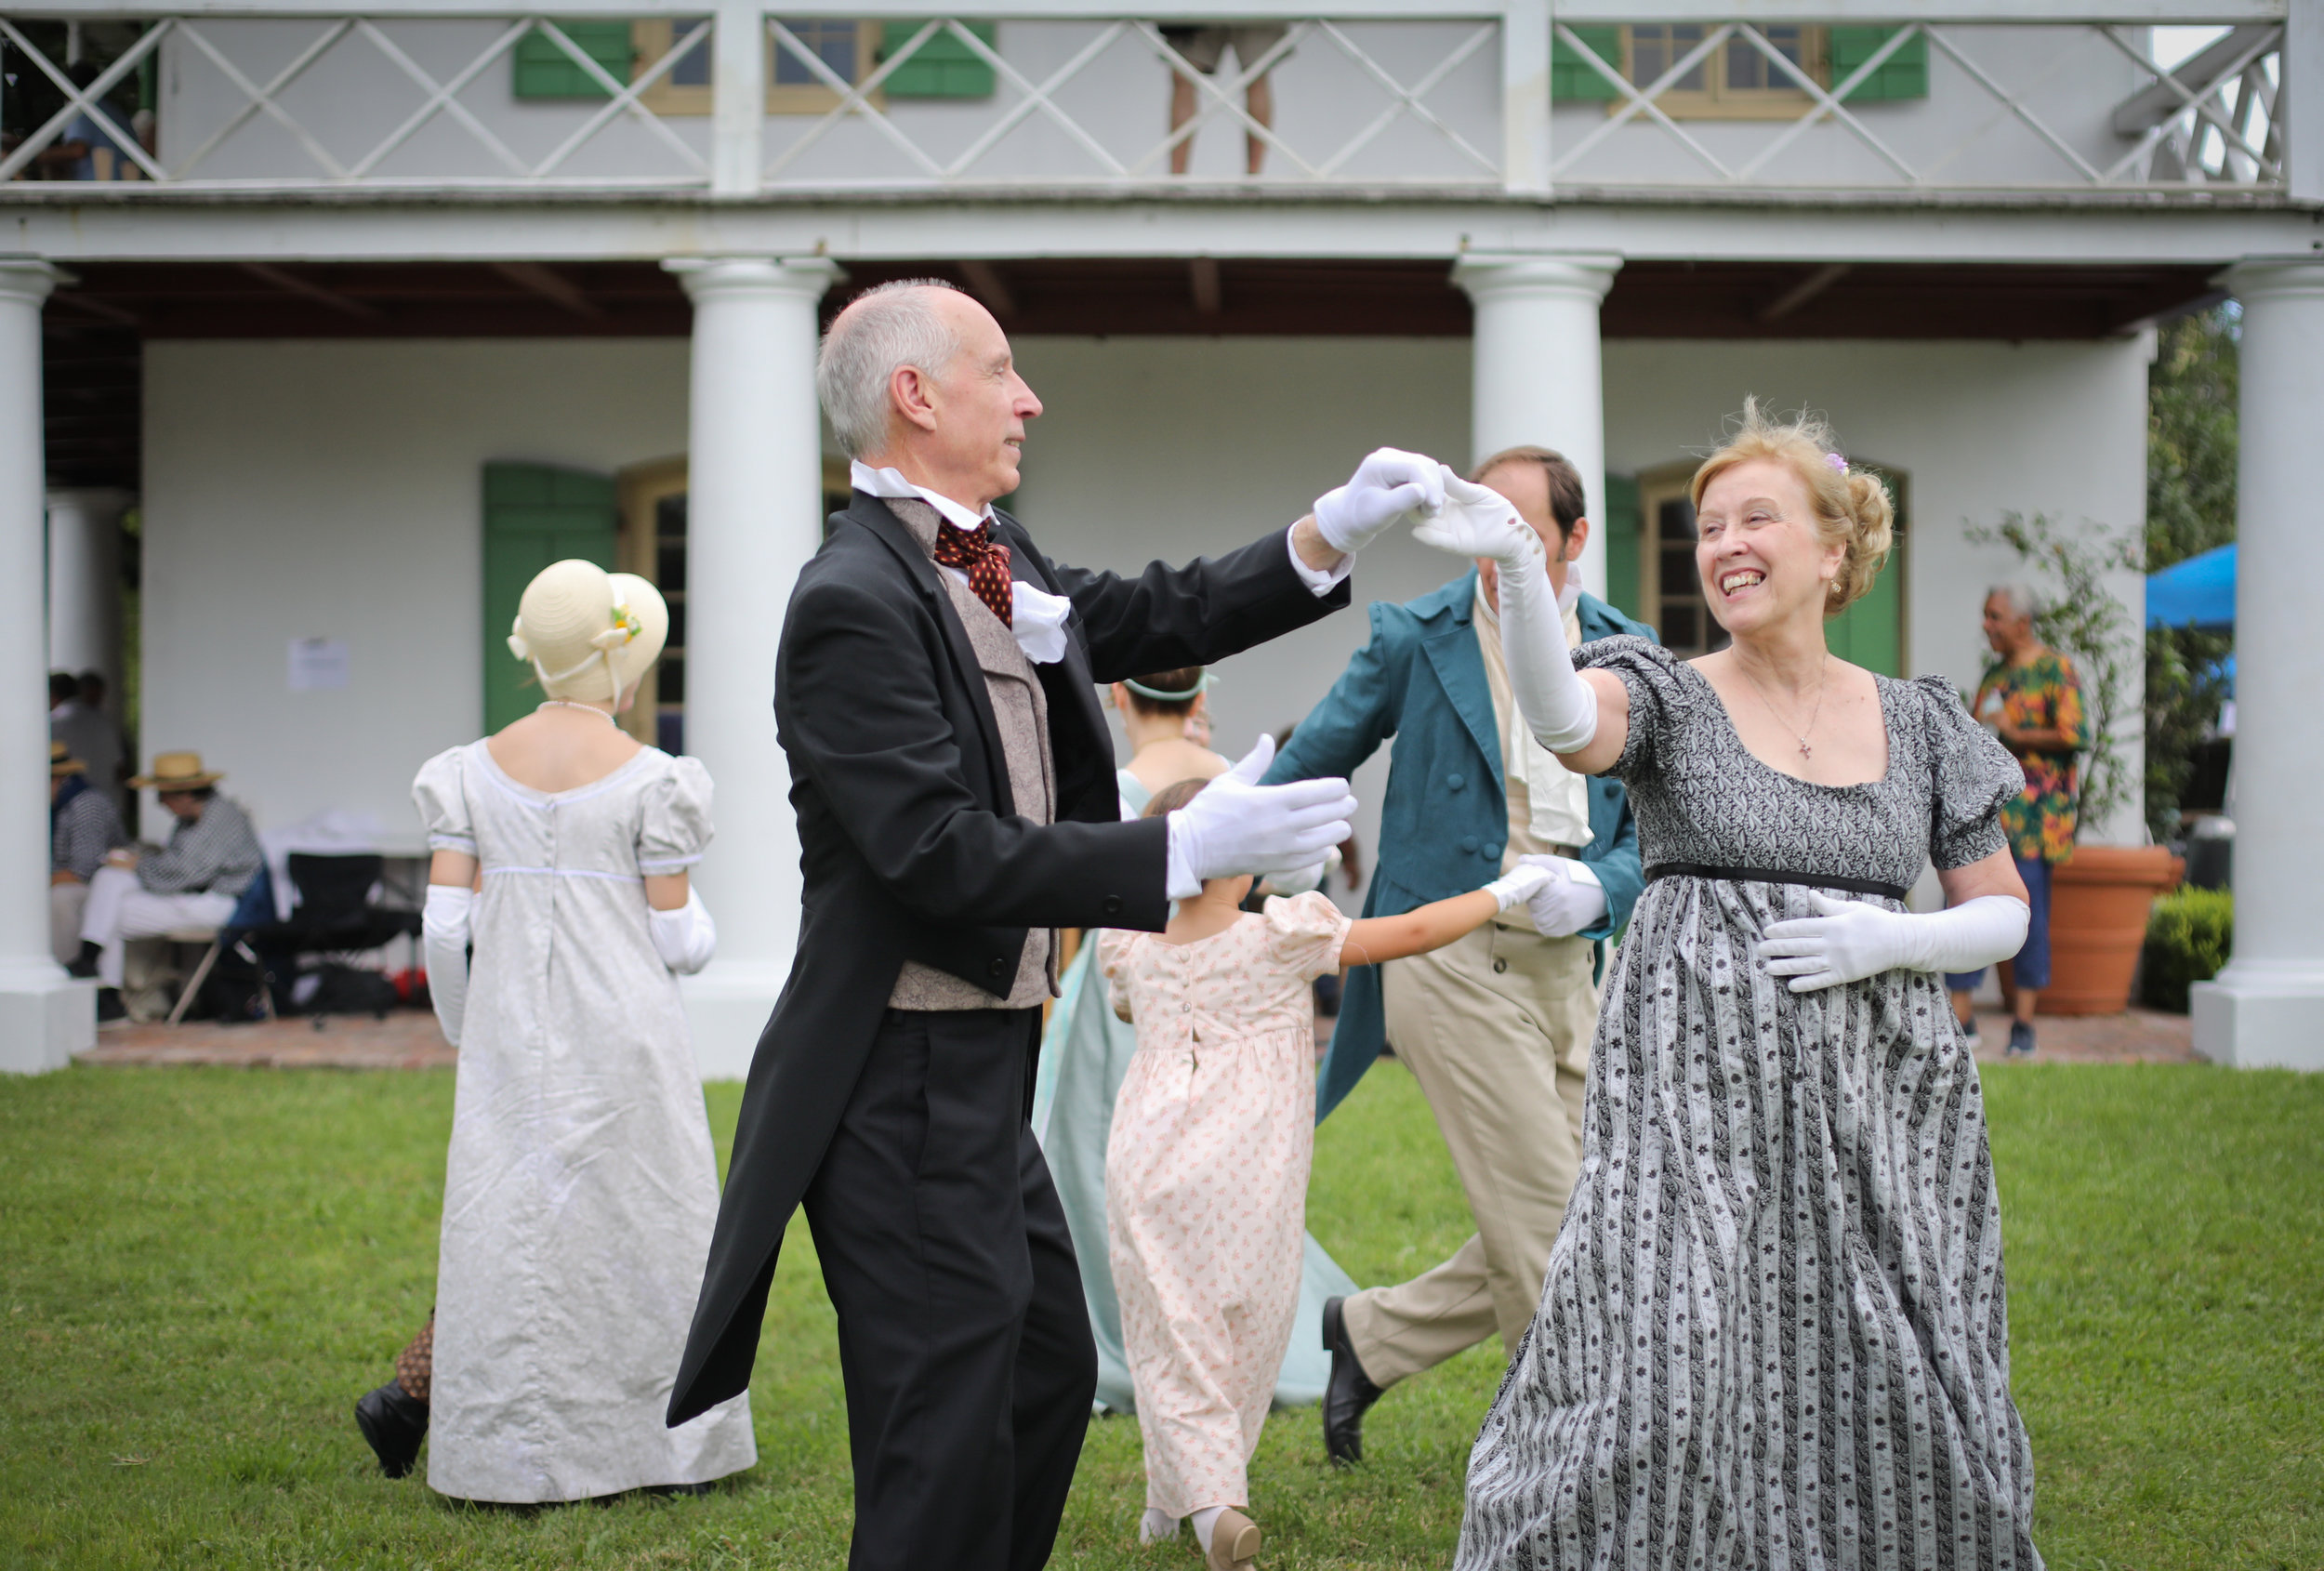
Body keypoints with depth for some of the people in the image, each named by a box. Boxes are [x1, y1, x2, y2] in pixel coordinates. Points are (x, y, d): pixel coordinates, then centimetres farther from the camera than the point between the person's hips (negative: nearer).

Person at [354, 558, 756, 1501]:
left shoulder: (473, 771, 3)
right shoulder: (649, 780, -8)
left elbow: (443, 925, 1)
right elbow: (680, 941, -6)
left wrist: (463, 1033, 15)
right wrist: (697, 923, 17)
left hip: (508, 1038, 4)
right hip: (623, 1038, -4)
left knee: (506, 1222, 15)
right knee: (640, 1228, 7)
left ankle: (414, 1390, 4)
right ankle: (665, 1444, 15)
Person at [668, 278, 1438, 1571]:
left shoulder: (992, 556, 9)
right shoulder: (855, 600, -20)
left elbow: (1148, 617, 19)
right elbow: (943, 855, -25)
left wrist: (1333, 533, 6)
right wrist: (1188, 849, -25)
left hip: (986, 1073, 10)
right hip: (908, 1087, -10)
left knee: (1053, 1368, 23)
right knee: (945, 1456, -3)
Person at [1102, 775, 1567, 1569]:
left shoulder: (1136, 953, 8)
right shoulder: (1282, 937, -3)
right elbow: (1410, 933, 0)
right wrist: (1503, 892, 11)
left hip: (1147, 1167, 2)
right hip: (1247, 1176, -2)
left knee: (1173, 1337, 4)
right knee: (1243, 1337, 13)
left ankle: (1208, 1498, -14)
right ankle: (1170, 1504, 20)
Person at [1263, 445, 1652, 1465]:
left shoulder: (1625, 655, 8)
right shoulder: (1414, 640, -2)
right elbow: (1308, 767, 8)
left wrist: (1598, 888, -12)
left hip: (1565, 963, 5)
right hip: (1450, 958, -5)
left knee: (1555, 1230, 7)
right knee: (1547, 1226, -7)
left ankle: (1370, 1334, 25)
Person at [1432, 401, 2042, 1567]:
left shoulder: (1920, 725, 11)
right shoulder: (1668, 699, 2)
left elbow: (2004, 916, 15)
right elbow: (1561, 717, -21)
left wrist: (1891, 942, -6)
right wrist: (1517, 566, -39)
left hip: (1875, 1092, 3)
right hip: (1697, 1086, -3)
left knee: (1892, 1404, 2)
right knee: (1662, 1388, -12)